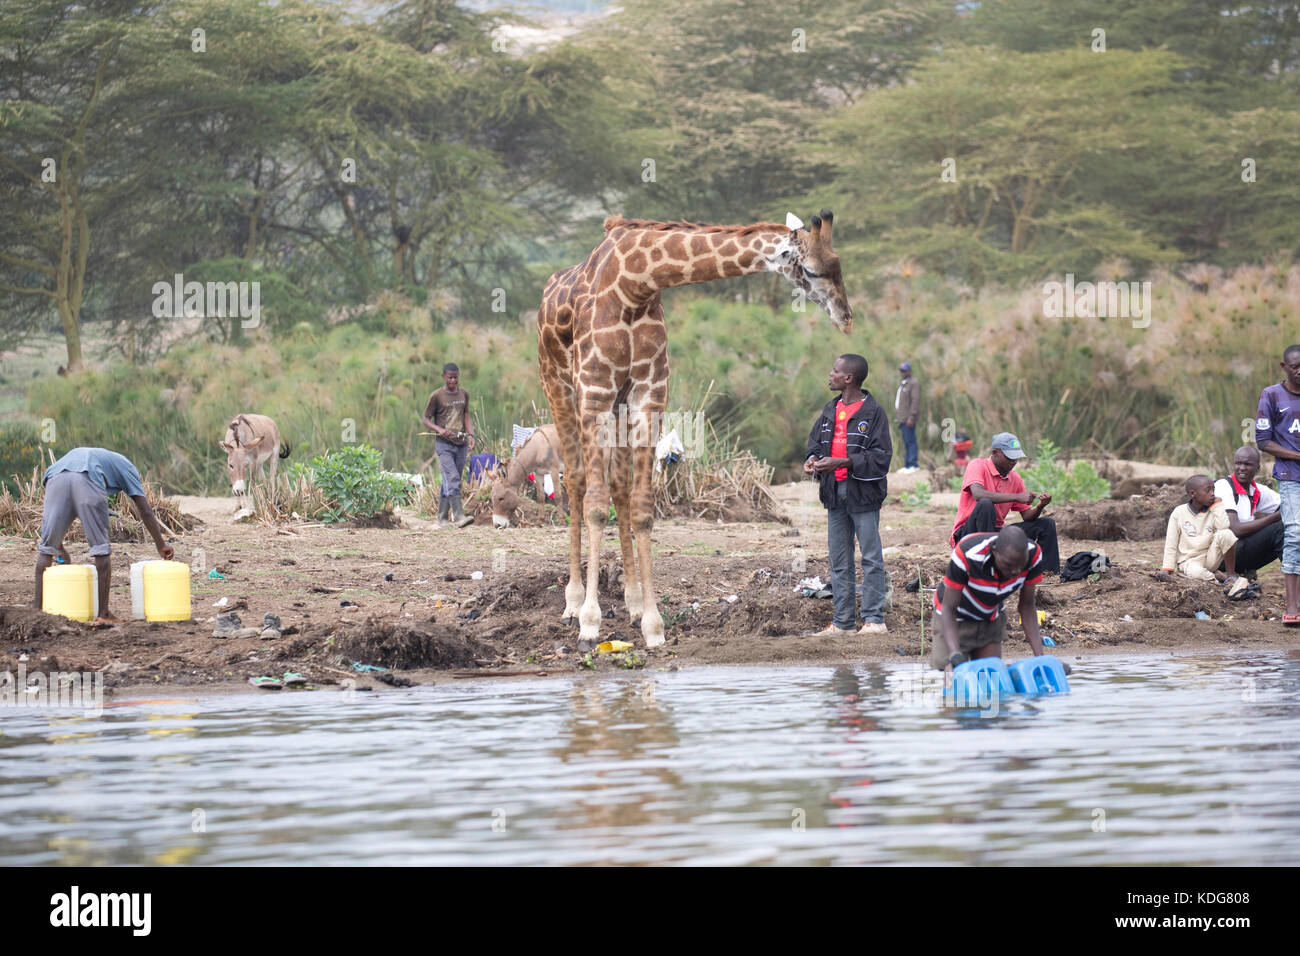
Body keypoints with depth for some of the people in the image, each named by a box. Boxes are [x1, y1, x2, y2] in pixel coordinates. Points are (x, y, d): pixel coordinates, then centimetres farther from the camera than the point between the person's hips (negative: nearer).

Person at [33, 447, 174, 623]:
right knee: (101, 549, 7)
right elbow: (145, 510, 24)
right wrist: (161, 545, 30)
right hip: (88, 481, -3)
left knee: (46, 548, 13)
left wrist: (58, 546, 44)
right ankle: (103, 612, 5)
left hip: (55, 479, 3)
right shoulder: (125, 465, 34)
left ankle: (38, 609, 11)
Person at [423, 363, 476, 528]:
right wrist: (439, 429, -18)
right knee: (452, 479, -17)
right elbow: (426, 419, -1)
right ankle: (459, 516, -25)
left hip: (461, 444, 5)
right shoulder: (436, 396, -4)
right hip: (444, 444, -5)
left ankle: (442, 518, 16)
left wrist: (471, 434, -1)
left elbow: (466, 417, 15)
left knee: (449, 482, 9)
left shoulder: (464, 394, 11)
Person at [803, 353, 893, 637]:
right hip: (835, 496, 7)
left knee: (871, 558, -3)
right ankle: (843, 622, 13)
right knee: (839, 562, 9)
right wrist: (812, 459, -4)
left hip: (863, 496, -7)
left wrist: (842, 463, -21)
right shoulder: (830, 410, 13)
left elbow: (881, 455, -13)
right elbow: (815, 442, 19)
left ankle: (874, 619, 0)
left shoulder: (873, 412, -8)